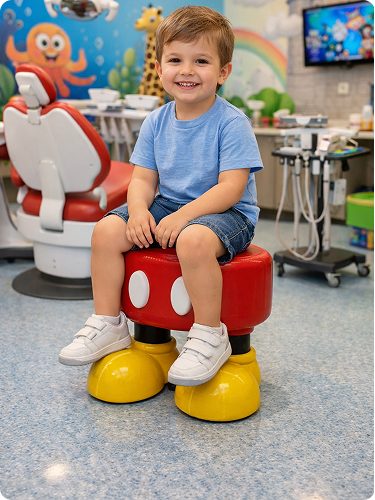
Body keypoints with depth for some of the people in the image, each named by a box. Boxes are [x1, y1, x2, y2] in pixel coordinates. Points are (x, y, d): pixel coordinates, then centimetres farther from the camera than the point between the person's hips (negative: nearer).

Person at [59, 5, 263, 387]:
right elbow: (143, 177, 6)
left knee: (193, 240, -39)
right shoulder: (156, 122, 5)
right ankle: (108, 324, 2)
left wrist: (183, 215, -30)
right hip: (167, 205, 6)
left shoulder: (231, 123, -13)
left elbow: (231, 187, -20)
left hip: (225, 212, -6)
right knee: (106, 230, -11)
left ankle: (210, 337, -21)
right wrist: (139, 209, -17)